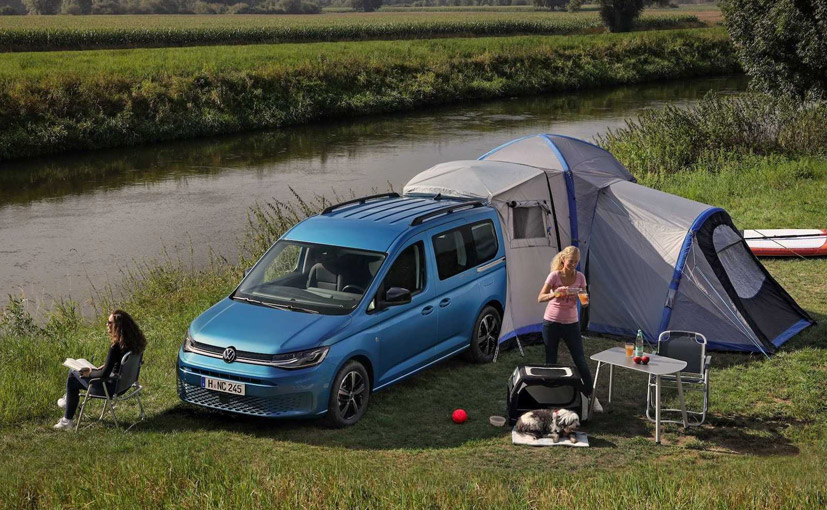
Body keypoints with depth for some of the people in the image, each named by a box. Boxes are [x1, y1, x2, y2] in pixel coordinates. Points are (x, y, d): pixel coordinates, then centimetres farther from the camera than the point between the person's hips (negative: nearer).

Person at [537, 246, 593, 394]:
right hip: (552, 322, -2)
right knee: (551, 361, 6)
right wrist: (555, 294, -33)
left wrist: (585, 301, -21)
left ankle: (590, 393, 12)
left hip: (571, 323, 2)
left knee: (580, 361, 1)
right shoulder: (554, 276, -10)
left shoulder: (580, 277, -1)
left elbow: (584, 302, 4)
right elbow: (540, 298, -14)